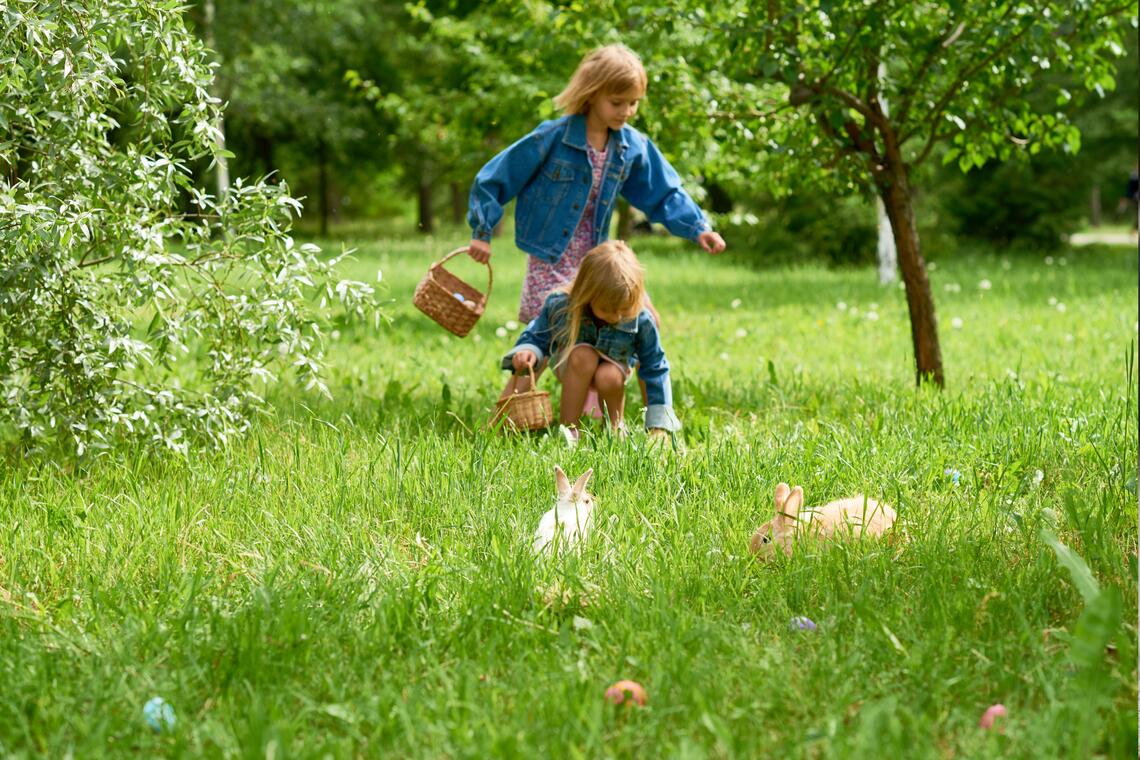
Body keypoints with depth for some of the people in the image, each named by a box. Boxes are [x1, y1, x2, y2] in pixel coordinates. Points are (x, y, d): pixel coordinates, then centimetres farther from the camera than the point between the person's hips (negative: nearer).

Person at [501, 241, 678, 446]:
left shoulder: (640, 320, -29)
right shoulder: (559, 306, -30)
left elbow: (655, 368, -19)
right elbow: (537, 335, -13)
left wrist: (658, 425, -19)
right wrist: (527, 350, -39)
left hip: (614, 368, 1)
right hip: (570, 366, 0)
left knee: (609, 377, -35)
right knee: (584, 354, -35)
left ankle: (616, 427, -3)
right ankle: (568, 429, -25)